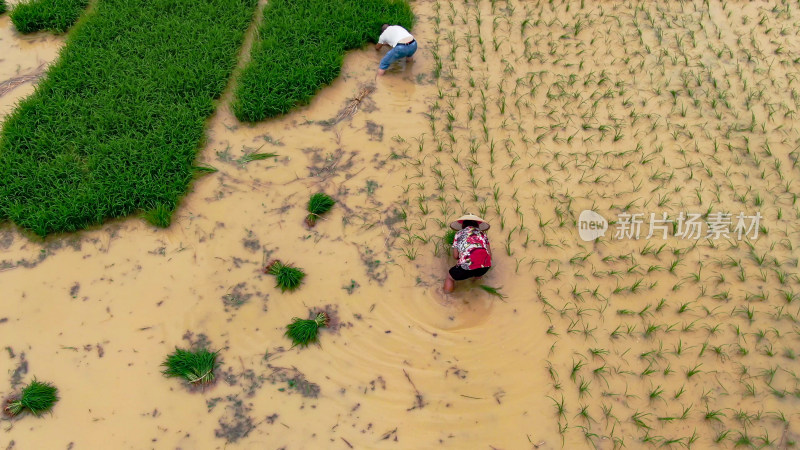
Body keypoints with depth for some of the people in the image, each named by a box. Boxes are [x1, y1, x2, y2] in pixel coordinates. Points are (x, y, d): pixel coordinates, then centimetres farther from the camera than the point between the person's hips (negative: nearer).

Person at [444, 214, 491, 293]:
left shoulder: (459, 234, 20)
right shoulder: (482, 233, 25)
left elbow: (455, 256, 19)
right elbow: (489, 255, 20)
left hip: (467, 265, -3)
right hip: (485, 267, 3)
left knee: (449, 277, 24)